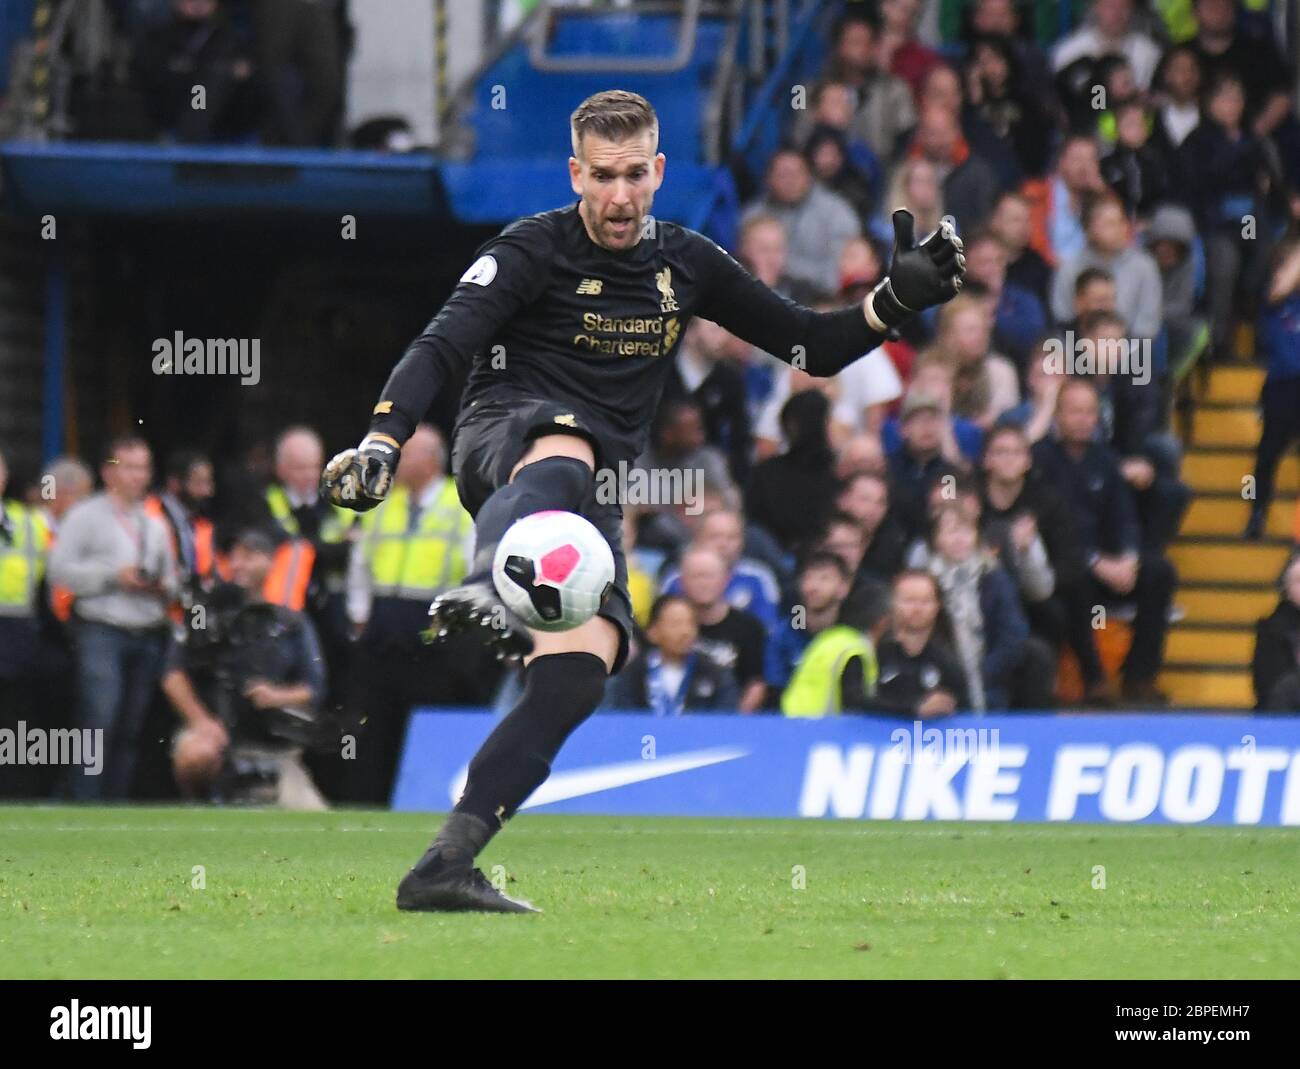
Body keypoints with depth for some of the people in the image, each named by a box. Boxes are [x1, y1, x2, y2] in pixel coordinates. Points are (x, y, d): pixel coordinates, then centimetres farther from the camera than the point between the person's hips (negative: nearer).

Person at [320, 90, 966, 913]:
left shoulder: (686, 265, 16)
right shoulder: (532, 251, 0)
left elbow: (815, 348, 21)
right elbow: (441, 348, -11)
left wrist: (897, 300, 4)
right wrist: (382, 442, -27)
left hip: (593, 499, 5)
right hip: (504, 436, -5)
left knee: (580, 671, -19)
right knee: (563, 458, -42)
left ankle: (446, 866, -25)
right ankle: (484, 591, -76)